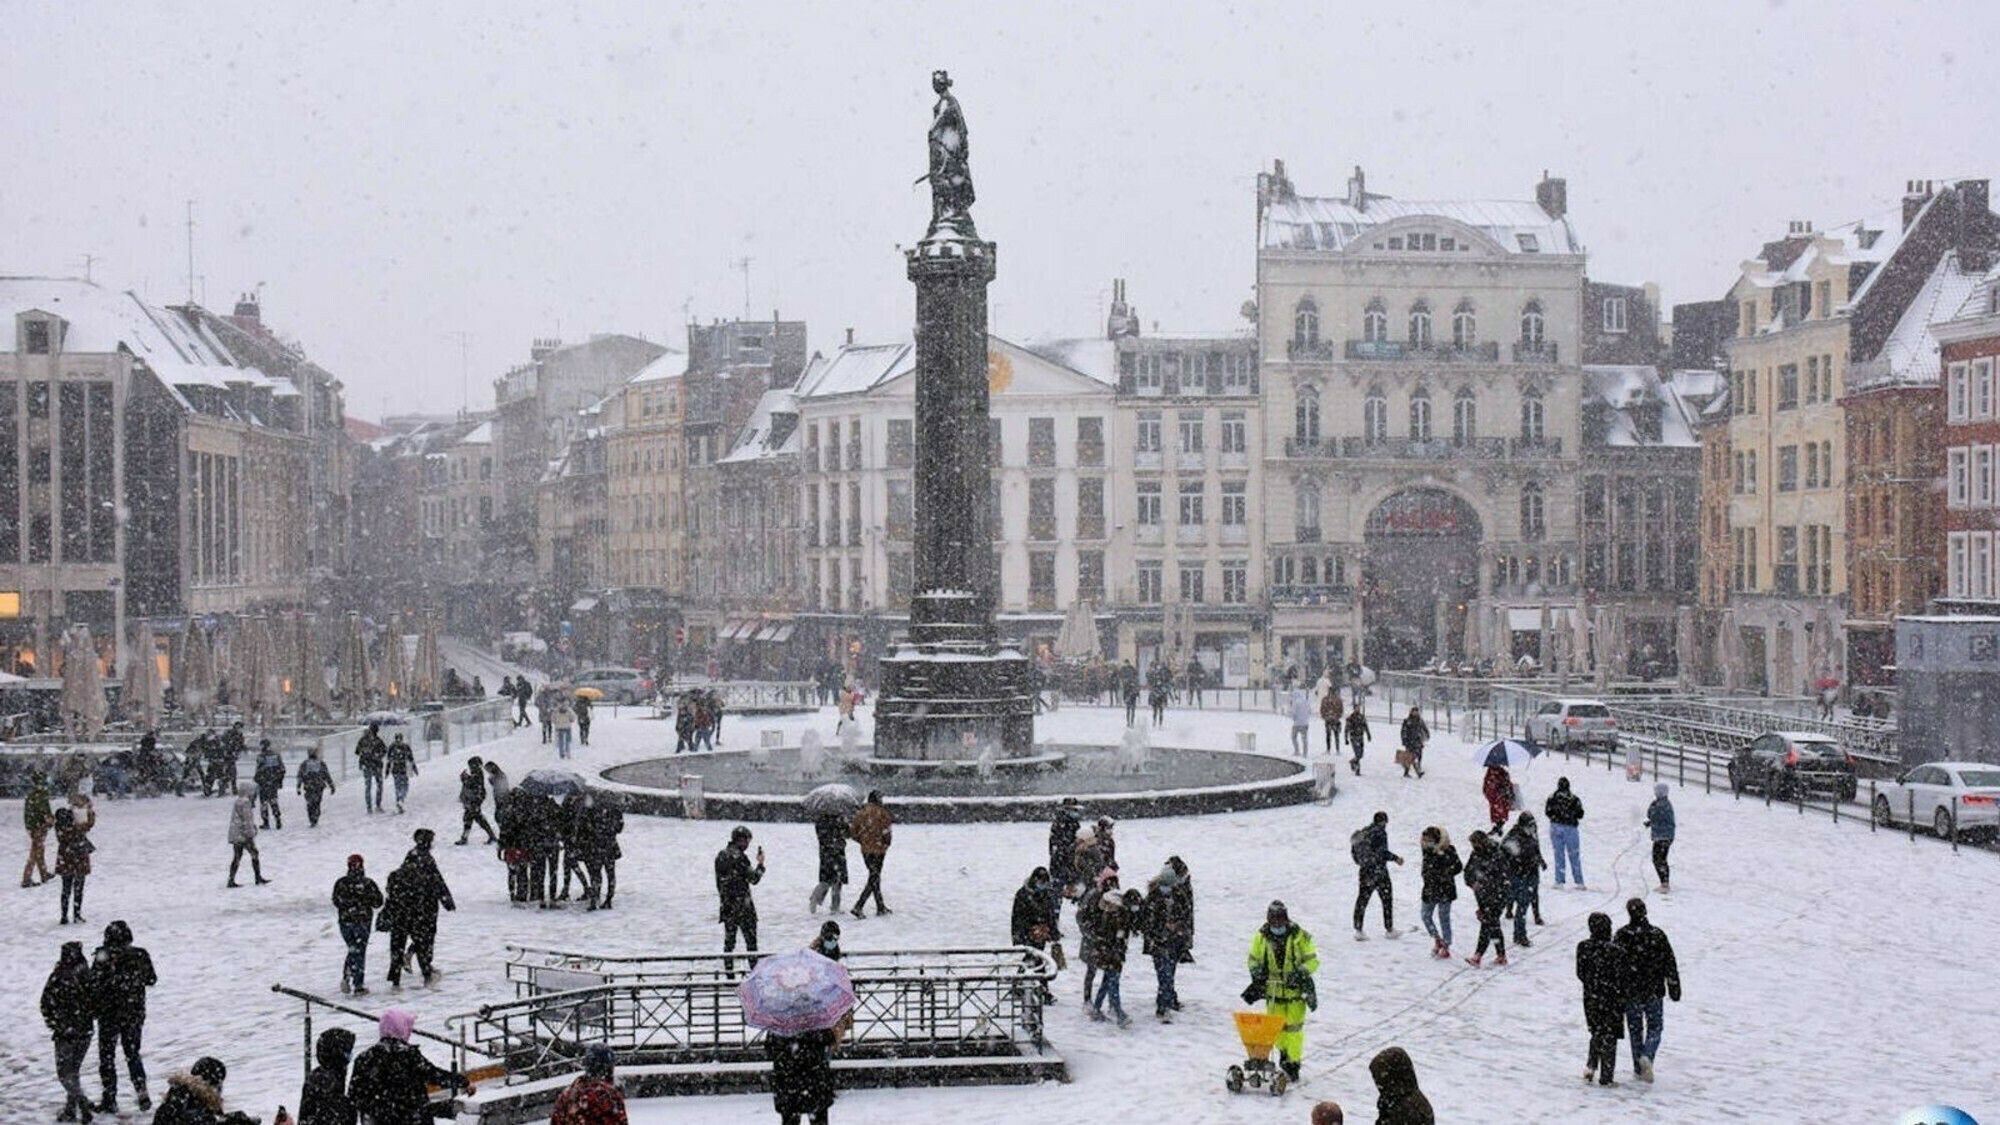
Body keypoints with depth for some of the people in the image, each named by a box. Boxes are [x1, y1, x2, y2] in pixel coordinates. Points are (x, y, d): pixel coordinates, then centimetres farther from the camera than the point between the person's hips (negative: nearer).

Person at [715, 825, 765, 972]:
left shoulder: (720, 856, 8)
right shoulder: (739, 857, -15)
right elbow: (753, 879, -14)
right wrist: (760, 864, 1)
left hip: (727, 904, 7)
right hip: (742, 904, -7)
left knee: (729, 938, 11)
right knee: (750, 938, 0)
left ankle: (728, 969, 10)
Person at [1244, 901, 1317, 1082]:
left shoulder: (1300, 936, -8)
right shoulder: (1261, 937, 1)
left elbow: (1313, 960, -3)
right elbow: (1254, 959, 14)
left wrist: (1301, 973, -18)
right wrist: (1257, 976, -3)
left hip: (1295, 990, -3)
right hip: (1273, 990, 3)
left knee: (1294, 1027, -4)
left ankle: (1293, 1063, 3)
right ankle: (1283, 1052, 30)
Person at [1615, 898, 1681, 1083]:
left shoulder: (1622, 935, -8)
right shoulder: (1657, 934, -8)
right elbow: (1670, 963, -3)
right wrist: (1674, 988, 7)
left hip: (1630, 992, 1)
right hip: (1654, 991, -1)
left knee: (1634, 1029, 14)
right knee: (1654, 1027, 11)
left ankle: (1639, 1068, 15)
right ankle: (1647, 1056, -14)